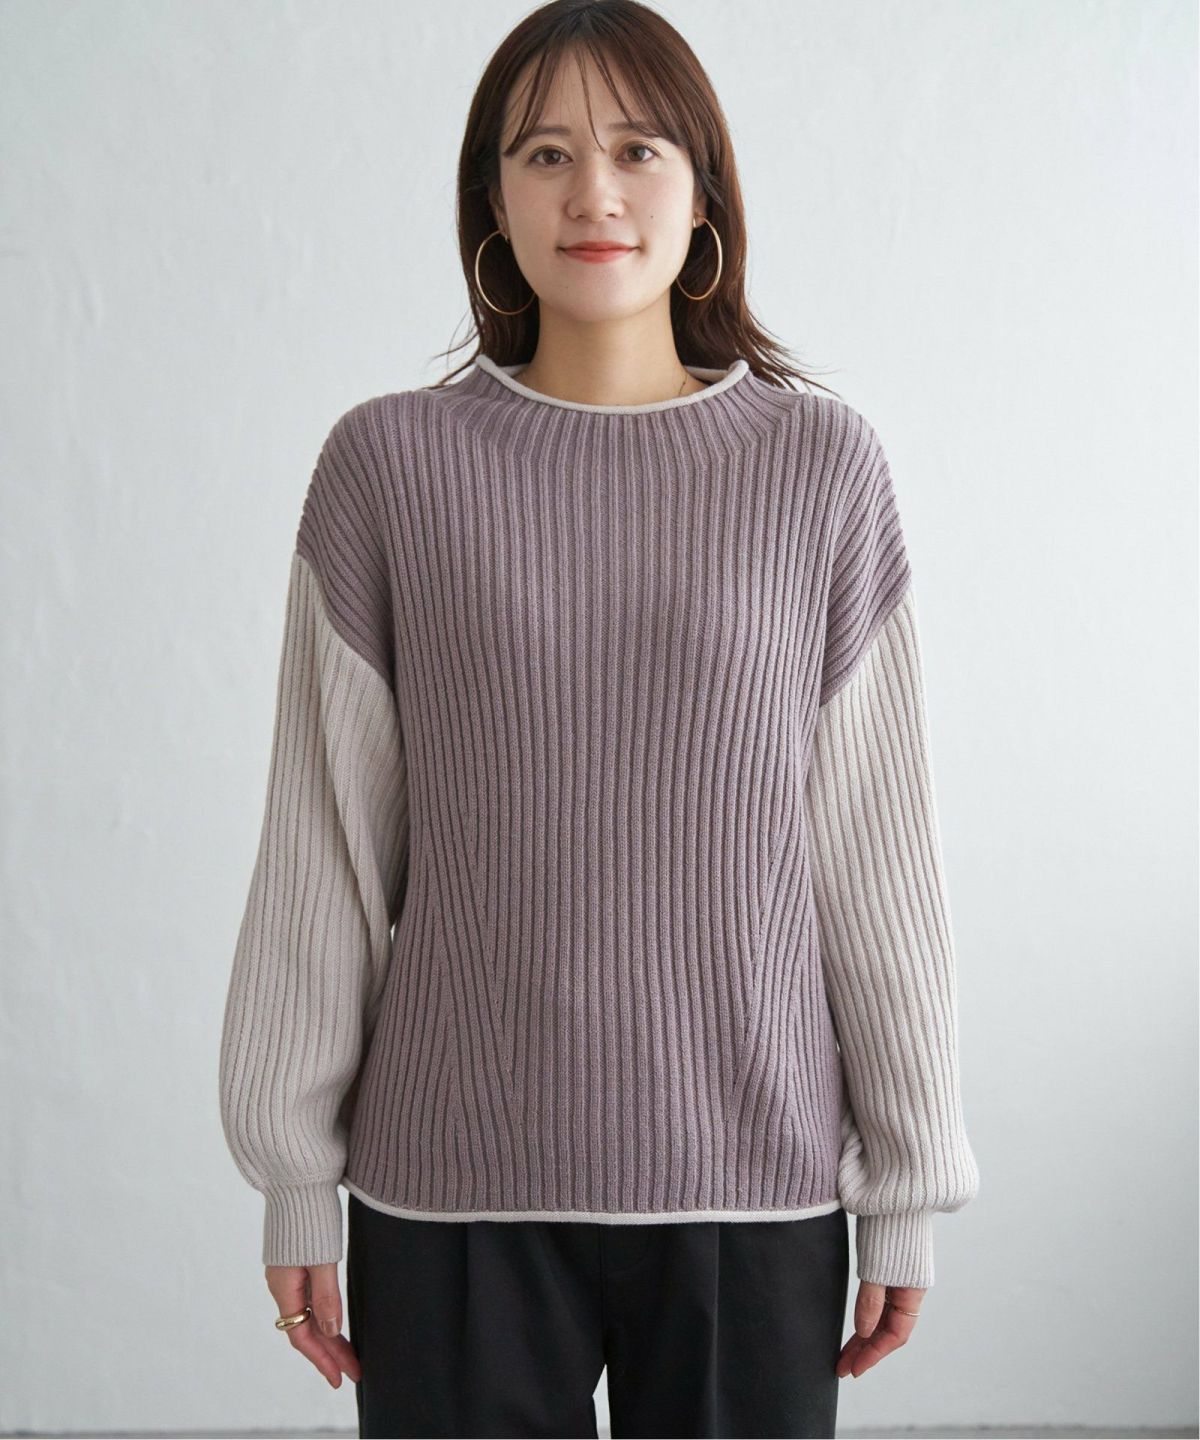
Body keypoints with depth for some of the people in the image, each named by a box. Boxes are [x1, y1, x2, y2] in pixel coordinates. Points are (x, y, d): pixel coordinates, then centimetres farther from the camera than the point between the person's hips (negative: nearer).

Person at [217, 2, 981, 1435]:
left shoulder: (821, 464, -1)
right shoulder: (390, 462, -2)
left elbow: (878, 845, 2)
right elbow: (323, 849, 2)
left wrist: (910, 1182, 4)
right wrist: (297, 1180, 4)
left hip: (754, 1176, 1)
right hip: (451, 1180, 0)